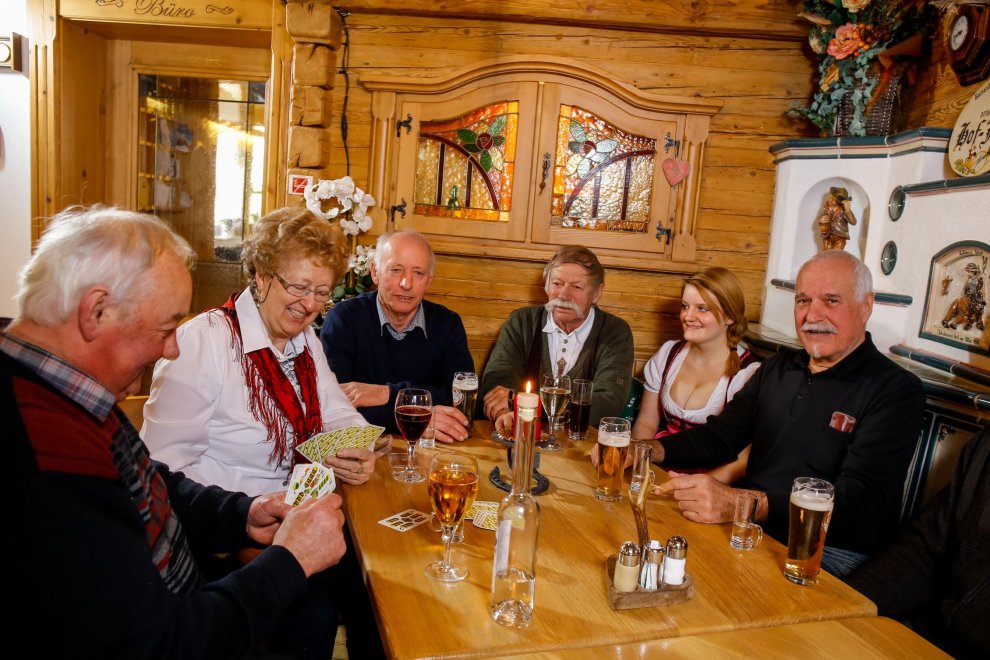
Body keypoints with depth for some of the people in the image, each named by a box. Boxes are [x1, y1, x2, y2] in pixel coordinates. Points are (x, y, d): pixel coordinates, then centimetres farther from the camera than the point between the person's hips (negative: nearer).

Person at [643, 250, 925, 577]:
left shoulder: (897, 391, -9)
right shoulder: (777, 368, 13)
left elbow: (859, 500, -22)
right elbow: (720, 436, 15)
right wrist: (650, 450, -7)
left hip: (828, 553, -6)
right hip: (751, 531, 7)